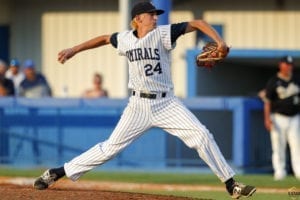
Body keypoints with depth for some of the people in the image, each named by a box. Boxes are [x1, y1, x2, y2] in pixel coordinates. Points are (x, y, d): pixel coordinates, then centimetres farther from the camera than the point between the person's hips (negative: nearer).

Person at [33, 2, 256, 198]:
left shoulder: (163, 34, -7)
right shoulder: (125, 39, 0)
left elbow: (197, 23, -11)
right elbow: (104, 38, 22)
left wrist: (219, 41, -25)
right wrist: (74, 50, 22)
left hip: (167, 103, -1)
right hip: (139, 105, 1)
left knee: (201, 135, -13)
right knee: (111, 147, -1)